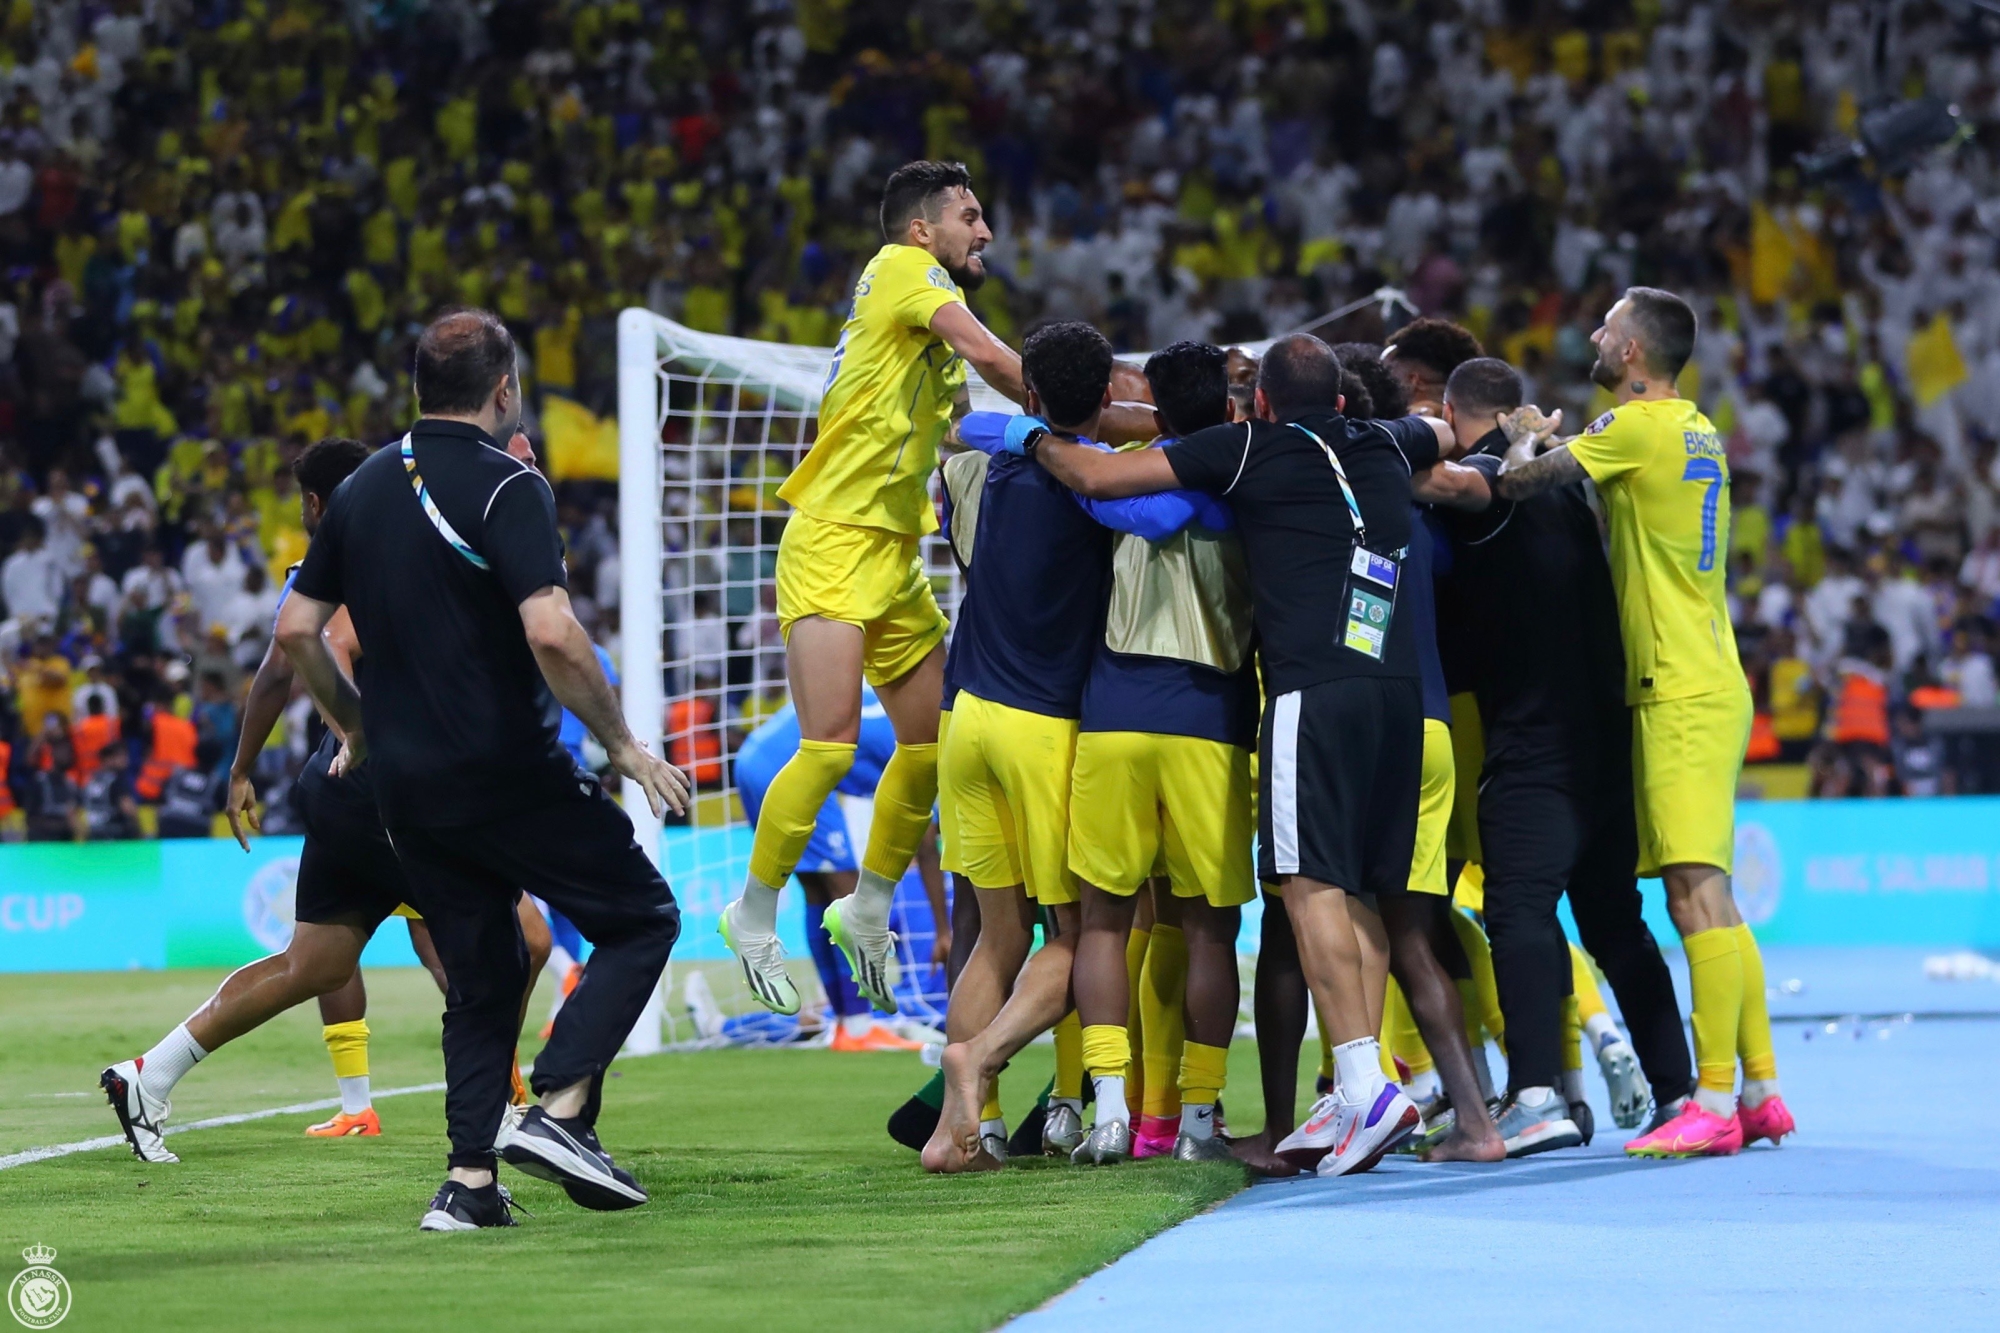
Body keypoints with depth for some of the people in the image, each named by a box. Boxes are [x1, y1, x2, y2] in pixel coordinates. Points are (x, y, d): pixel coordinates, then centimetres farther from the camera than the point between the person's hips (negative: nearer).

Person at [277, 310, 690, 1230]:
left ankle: (469, 1180, 5)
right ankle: (558, 1112, -10)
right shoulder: (505, 486, -12)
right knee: (640, 919, 6)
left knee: (480, 977, 16)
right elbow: (552, 635, -23)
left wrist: (360, 728, 25)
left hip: (405, 783, 7)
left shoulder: (363, 490, 10)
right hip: (508, 774, -7)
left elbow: (296, 631, 12)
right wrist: (621, 744, -12)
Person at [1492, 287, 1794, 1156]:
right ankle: (1761, 1091, 14)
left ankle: (1713, 1105, -17)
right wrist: (1546, 439, 18)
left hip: (1682, 695, -10)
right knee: (1710, 900, 11)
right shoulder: (1696, 432, 15)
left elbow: (1517, 482, -9)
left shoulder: (1636, 427, -11)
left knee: (1696, 895, -13)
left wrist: (1529, 438, 11)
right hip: (1707, 686, 10)